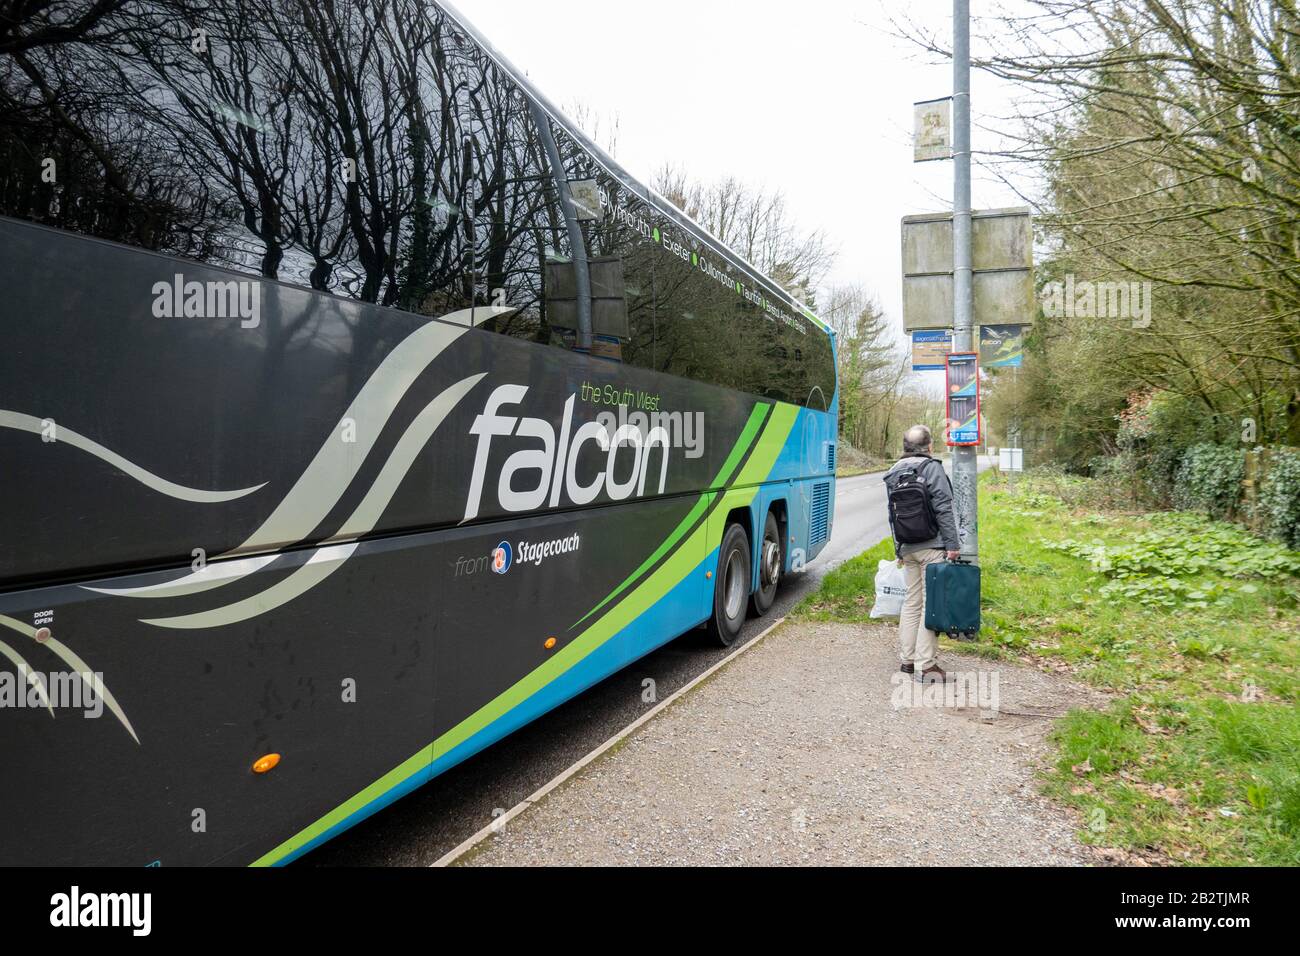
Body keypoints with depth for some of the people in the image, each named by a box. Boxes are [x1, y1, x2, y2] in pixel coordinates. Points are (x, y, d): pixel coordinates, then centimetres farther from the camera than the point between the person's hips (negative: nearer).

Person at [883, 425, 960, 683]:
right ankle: (925, 665, -2)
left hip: (907, 548, 6)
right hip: (933, 547, -6)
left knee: (911, 602, 14)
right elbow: (943, 509, -14)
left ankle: (907, 659, 19)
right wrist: (952, 545, -11)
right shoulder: (933, 468, -9)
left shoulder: (893, 474, 10)